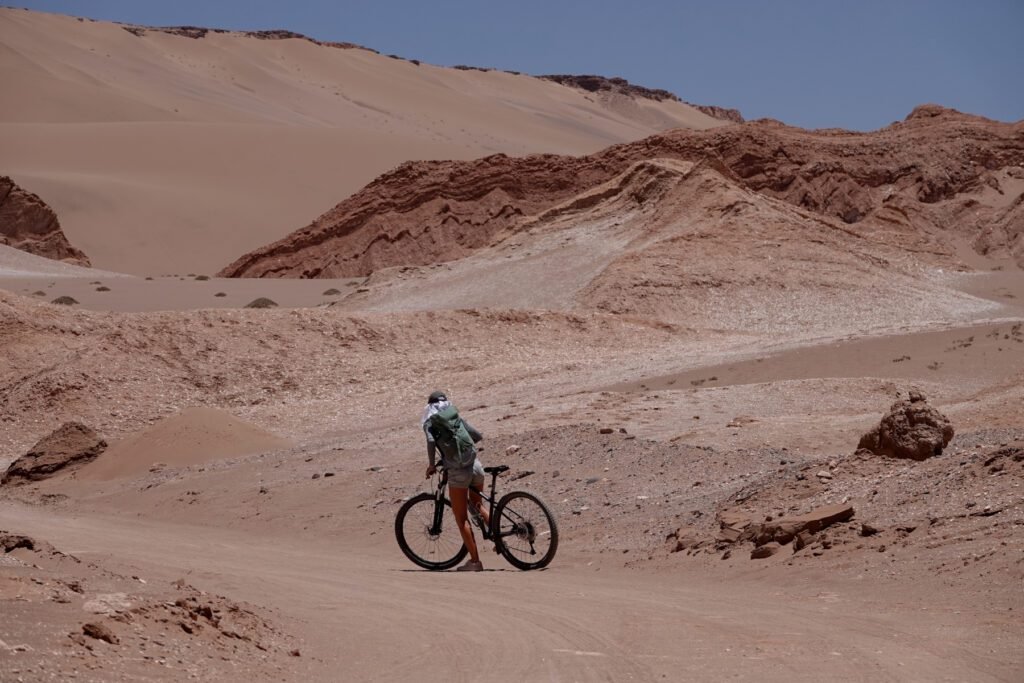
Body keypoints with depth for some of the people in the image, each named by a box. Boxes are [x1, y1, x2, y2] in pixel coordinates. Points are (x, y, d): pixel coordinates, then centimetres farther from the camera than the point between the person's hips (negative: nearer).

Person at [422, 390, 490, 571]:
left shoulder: (430, 422, 2)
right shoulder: (456, 418, 15)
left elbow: (431, 441, -17)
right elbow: (477, 436, 16)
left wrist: (432, 465, -5)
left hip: (458, 472, -5)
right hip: (476, 466, 5)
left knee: (461, 518, 5)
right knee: (476, 506, 29)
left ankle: (475, 560, 4)